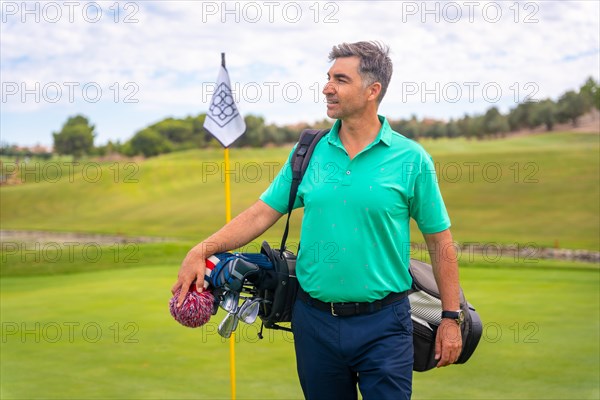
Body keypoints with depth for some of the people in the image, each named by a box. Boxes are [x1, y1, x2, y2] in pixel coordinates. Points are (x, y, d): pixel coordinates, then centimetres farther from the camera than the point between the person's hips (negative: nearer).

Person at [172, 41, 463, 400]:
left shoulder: (410, 158, -4)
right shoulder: (309, 153, 5)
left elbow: (440, 241, -1)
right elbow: (262, 213, 5)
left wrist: (451, 318, -2)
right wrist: (202, 250, -8)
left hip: (383, 323, -3)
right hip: (315, 322, 3)